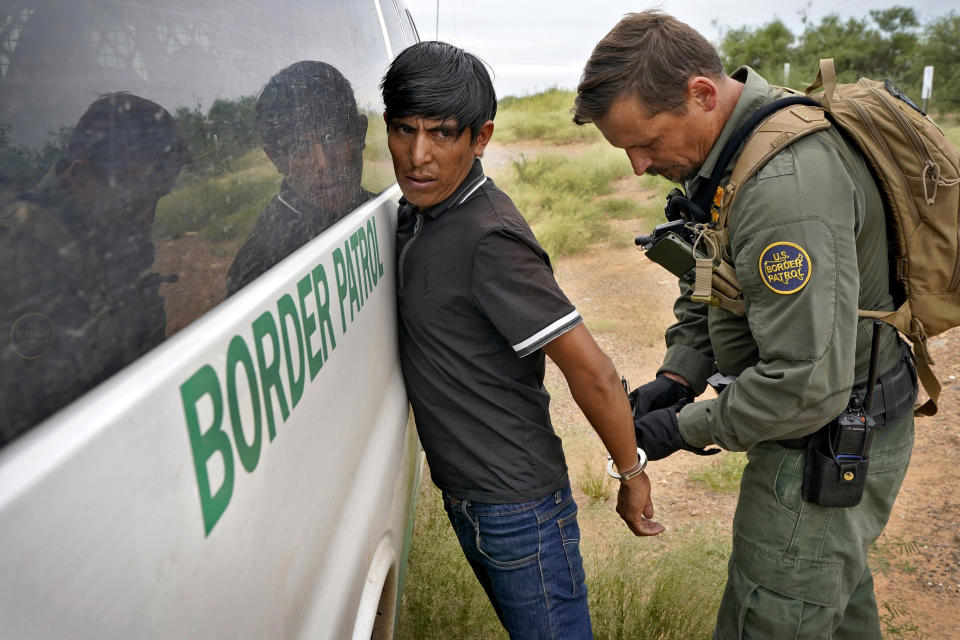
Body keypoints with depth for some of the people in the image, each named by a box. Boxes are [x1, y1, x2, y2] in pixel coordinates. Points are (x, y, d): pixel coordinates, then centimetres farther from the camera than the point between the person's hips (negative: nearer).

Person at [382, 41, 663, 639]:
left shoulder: (490, 240, -26)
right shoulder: (420, 213, 3)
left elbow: (592, 370, -24)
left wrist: (632, 475, -13)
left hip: (517, 507, -9)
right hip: (466, 497, 9)